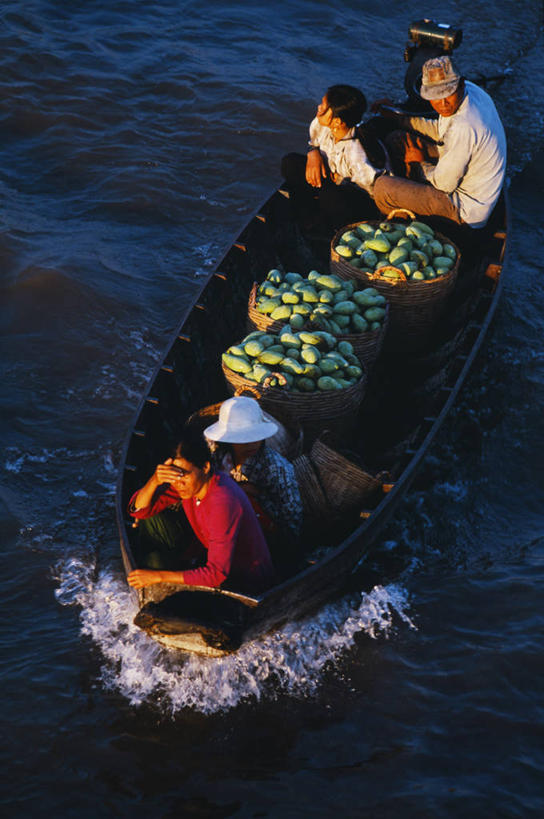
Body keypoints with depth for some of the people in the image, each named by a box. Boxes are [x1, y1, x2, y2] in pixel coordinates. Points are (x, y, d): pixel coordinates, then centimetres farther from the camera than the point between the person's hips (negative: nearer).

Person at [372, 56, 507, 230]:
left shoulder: (463, 128, -36)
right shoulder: (470, 90, -7)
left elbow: (444, 184, -23)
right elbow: (440, 130, 13)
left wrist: (420, 163, -4)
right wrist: (398, 116, 12)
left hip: (467, 211, -10)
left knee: (382, 187, -11)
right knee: (397, 140, 16)